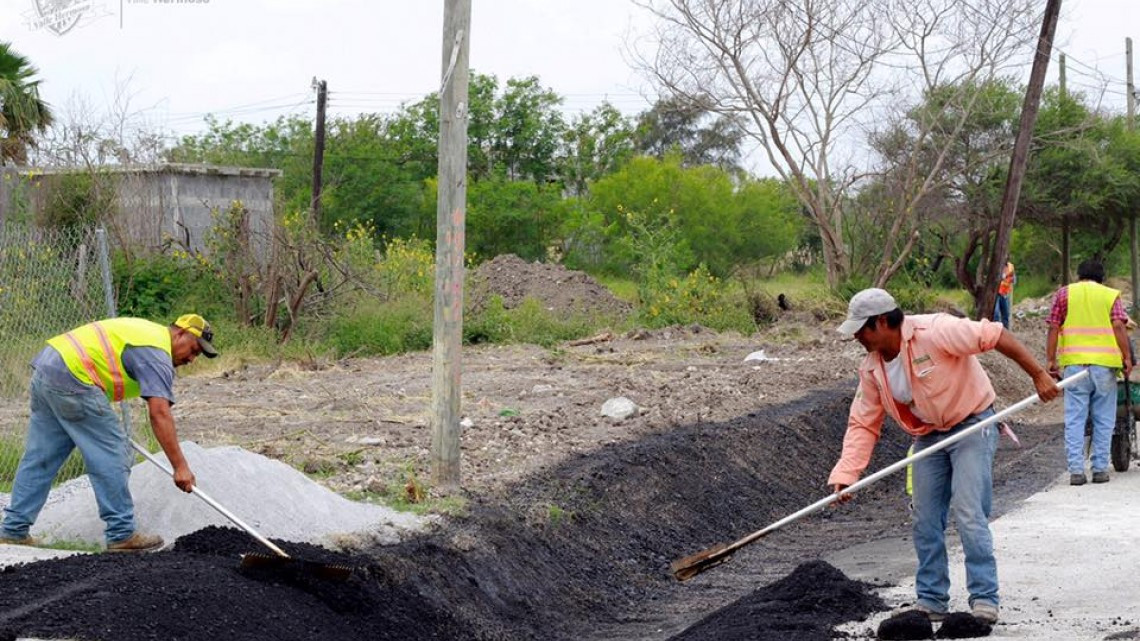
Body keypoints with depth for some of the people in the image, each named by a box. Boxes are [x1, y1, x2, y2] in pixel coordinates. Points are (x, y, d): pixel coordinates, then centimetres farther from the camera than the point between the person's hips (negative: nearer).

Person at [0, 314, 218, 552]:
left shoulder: (147, 331, 22)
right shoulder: (157, 353, -8)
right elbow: (160, 414, -18)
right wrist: (180, 466, -20)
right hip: (71, 377, -10)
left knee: (39, 458, 13)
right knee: (111, 455, -3)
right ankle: (121, 534, 1)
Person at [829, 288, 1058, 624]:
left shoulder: (933, 332, -25)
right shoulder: (872, 369, -3)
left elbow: (994, 335, -25)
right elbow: (863, 424, 0)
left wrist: (1038, 375, -25)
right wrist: (844, 476, -12)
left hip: (972, 427, -7)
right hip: (928, 438, 7)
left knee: (969, 515, -14)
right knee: (925, 521, 7)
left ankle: (984, 599, -7)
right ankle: (931, 600, 18)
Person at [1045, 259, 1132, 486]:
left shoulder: (1064, 293, 10)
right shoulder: (1111, 295, 9)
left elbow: (1053, 329, 3)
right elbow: (1119, 327, -4)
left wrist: (1051, 360, 6)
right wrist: (1127, 358, -2)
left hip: (1074, 363, 0)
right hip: (1105, 364, 0)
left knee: (1074, 418, 1)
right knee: (1103, 419, 7)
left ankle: (1076, 470, -6)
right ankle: (1100, 469, 6)